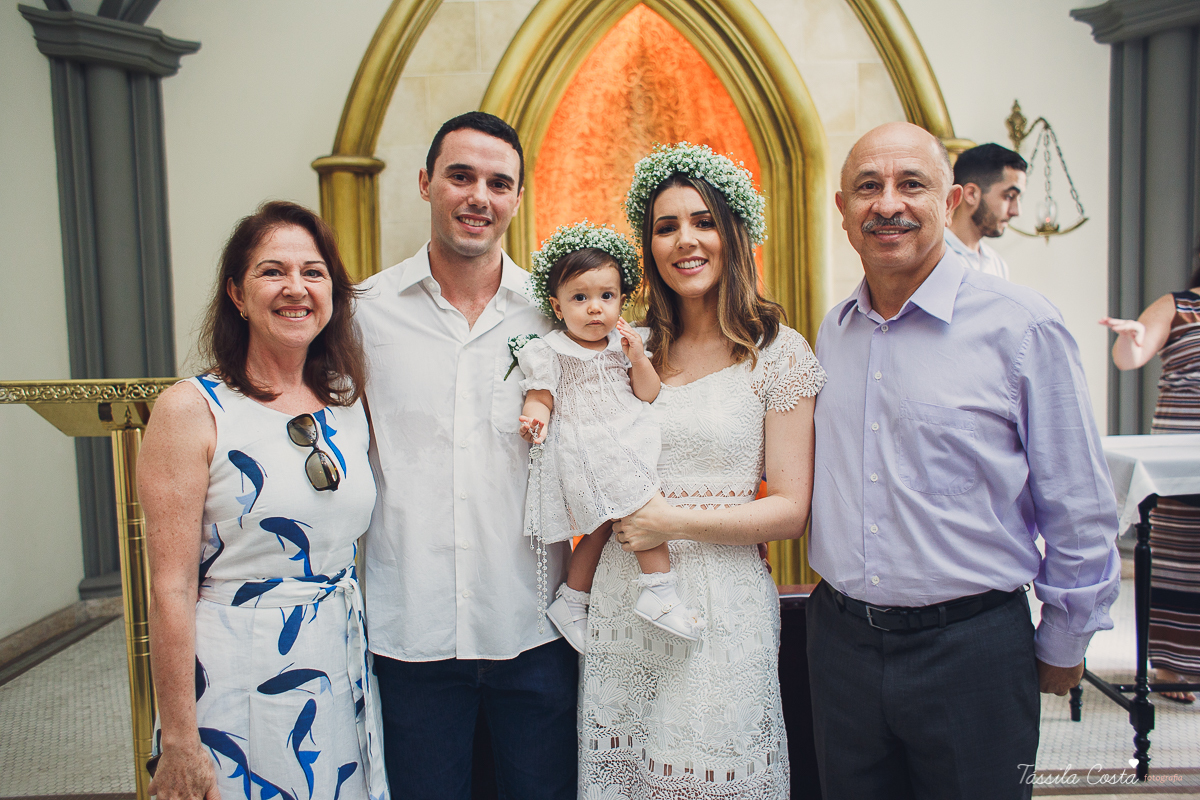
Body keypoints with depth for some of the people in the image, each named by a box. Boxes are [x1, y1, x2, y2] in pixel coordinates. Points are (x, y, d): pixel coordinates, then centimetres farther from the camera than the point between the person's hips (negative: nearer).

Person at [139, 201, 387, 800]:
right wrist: (178, 743, -12)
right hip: (236, 678, -5)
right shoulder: (192, 409, -11)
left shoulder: (348, 403, 4)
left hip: (343, 669, 5)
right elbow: (171, 588, -13)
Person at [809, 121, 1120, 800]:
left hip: (971, 647, -4)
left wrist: (1062, 647, 1)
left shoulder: (1022, 325, -11)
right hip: (841, 639, 4)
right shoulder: (832, 332, 4)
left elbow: (1081, 514, -6)